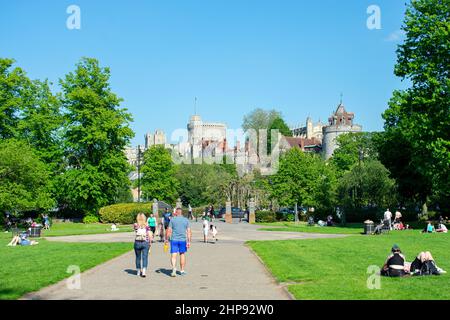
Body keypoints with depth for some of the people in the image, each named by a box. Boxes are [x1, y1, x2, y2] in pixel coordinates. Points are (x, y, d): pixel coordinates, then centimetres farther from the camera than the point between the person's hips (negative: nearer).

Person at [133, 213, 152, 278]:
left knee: (138, 257, 16)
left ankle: (139, 271, 27)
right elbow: (150, 235, -7)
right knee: (145, 257, 0)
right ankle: (143, 272, -14)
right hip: (145, 243, -1)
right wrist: (149, 242, 7)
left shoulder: (135, 225, -4)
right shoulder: (147, 226, -5)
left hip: (137, 243, 1)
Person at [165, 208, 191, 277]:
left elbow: (169, 230, -2)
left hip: (174, 240, -2)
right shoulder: (186, 220, 5)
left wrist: (166, 239, 7)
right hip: (183, 240, 2)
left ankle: (174, 268, -23)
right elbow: (188, 231, -1)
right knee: (182, 254, 16)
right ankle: (182, 270, 22)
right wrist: (189, 242, -1)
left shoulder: (172, 219, 0)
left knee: (173, 255, -2)